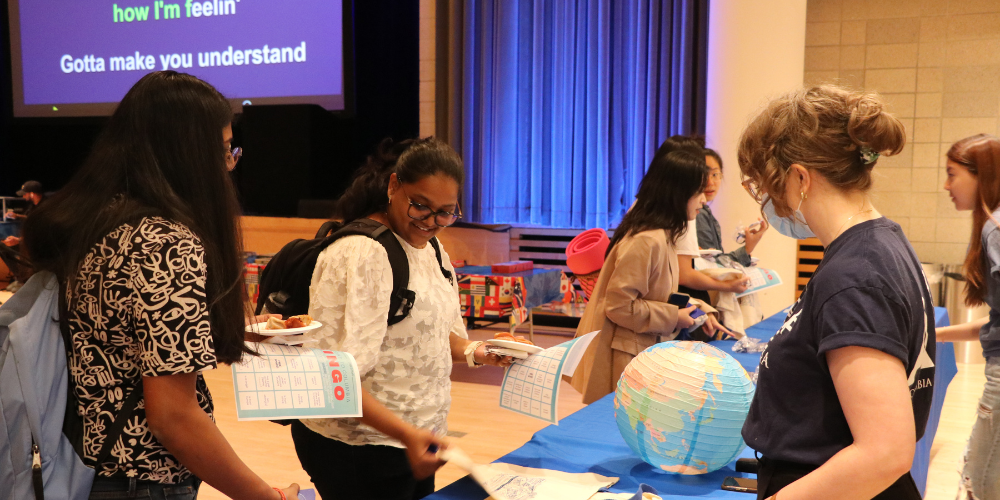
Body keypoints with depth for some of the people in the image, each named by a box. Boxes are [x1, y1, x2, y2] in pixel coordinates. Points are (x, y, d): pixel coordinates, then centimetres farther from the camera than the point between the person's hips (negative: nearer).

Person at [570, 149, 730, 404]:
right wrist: (674, 317, -16)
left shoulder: (662, 236, 8)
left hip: (642, 350, 10)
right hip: (622, 358, -10)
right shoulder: (647, 242, -23)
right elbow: (619, 305, -24)